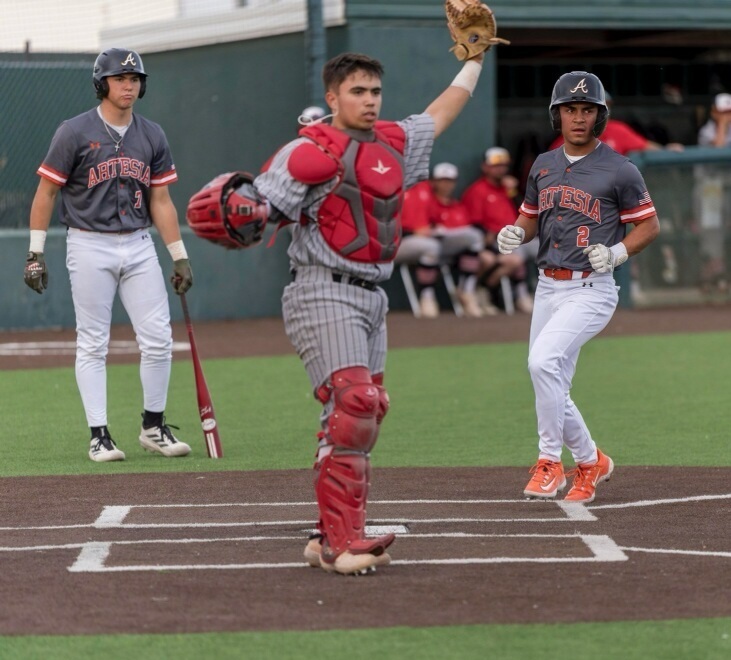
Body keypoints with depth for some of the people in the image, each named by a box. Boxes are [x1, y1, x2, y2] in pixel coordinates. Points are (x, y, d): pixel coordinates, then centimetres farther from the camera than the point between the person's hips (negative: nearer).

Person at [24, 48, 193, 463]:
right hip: (90, 246, -4)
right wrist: (36, 254, -6)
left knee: (159, 340, -1)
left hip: (139, 246, 4)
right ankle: (99, 435, 4)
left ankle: (154, 427, 13)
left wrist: (180, 257, 7)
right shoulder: (75, 133, -5)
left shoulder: (152, 136, 8)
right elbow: (47, 193, -2)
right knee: (93, 345, -1)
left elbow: (161, 200, 11)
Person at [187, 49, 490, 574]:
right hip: (324, 294, -9)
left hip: (373, 299, 9)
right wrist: (240, 210, -35)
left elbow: (441, 114, 32)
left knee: (367, 414, 7)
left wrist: (475, 61, 41)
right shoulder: (312, 152, -8)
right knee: (351, 406, -19)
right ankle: (341, 543, -20)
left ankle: (332, 539, 10)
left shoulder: (395, 143, 15)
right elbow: (261, 205, -13)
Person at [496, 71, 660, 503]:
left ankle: (550, 462, -15)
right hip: (548, 287, 7)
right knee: (552, 391, 8)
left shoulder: (620, 171, -6)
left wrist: (617, 252, -18)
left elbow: (650, 225, -1)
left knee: (543, 360, -26)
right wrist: (515, 233, -2)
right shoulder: (544, 166, 10)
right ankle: (591, 462, 29)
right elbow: (531, 217, 21)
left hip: (591, 290, -7)